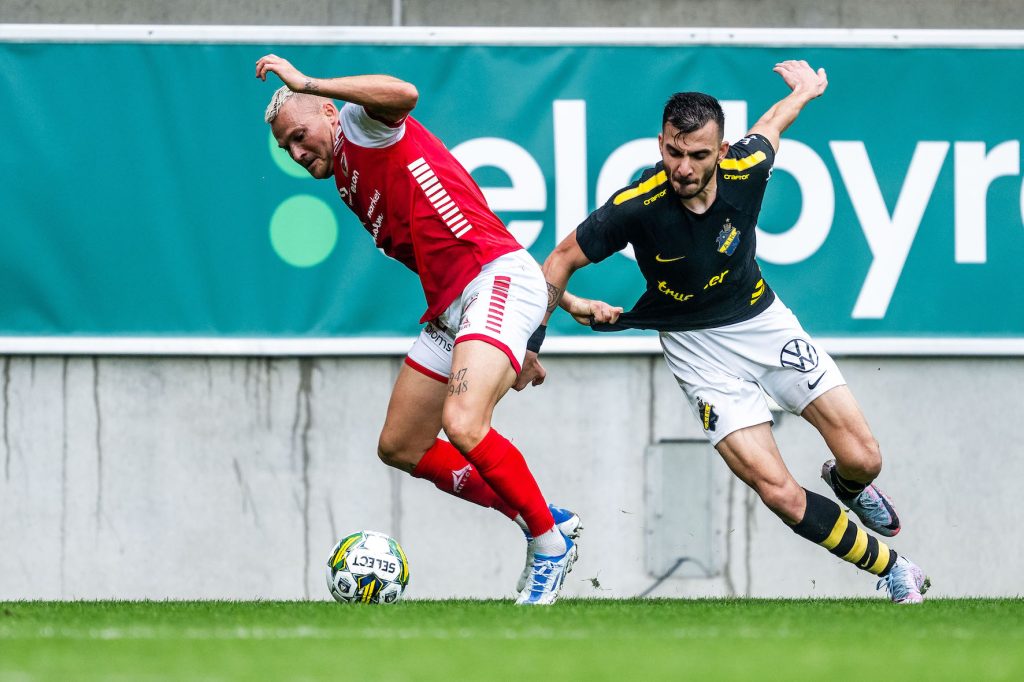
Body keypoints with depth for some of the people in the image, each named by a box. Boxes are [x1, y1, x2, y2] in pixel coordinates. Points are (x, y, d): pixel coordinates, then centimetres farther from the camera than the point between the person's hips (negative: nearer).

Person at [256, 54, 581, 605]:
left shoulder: (359, 126, -1)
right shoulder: (349, 186, 25)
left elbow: (403, 94, -28)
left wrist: (306, 83, -21)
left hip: (498, 277, -11)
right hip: (449, 307, 11)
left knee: (462, 424, -28)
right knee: (400, 448, 12)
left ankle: (551, 539, -10)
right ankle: (538, 517, 19)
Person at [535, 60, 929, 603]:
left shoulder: (746, 170, -18)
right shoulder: (637, 206, -25)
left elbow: (769, 126, 8)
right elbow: (562, 259, -10)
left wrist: (804, 92, 27)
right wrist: (571, 304, -28)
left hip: (764, 321, 3)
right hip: (698, 349, -3)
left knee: (862, 458, -3)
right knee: (780, 494, -17)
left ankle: (847, 484, 37)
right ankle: (889, 566, 5)